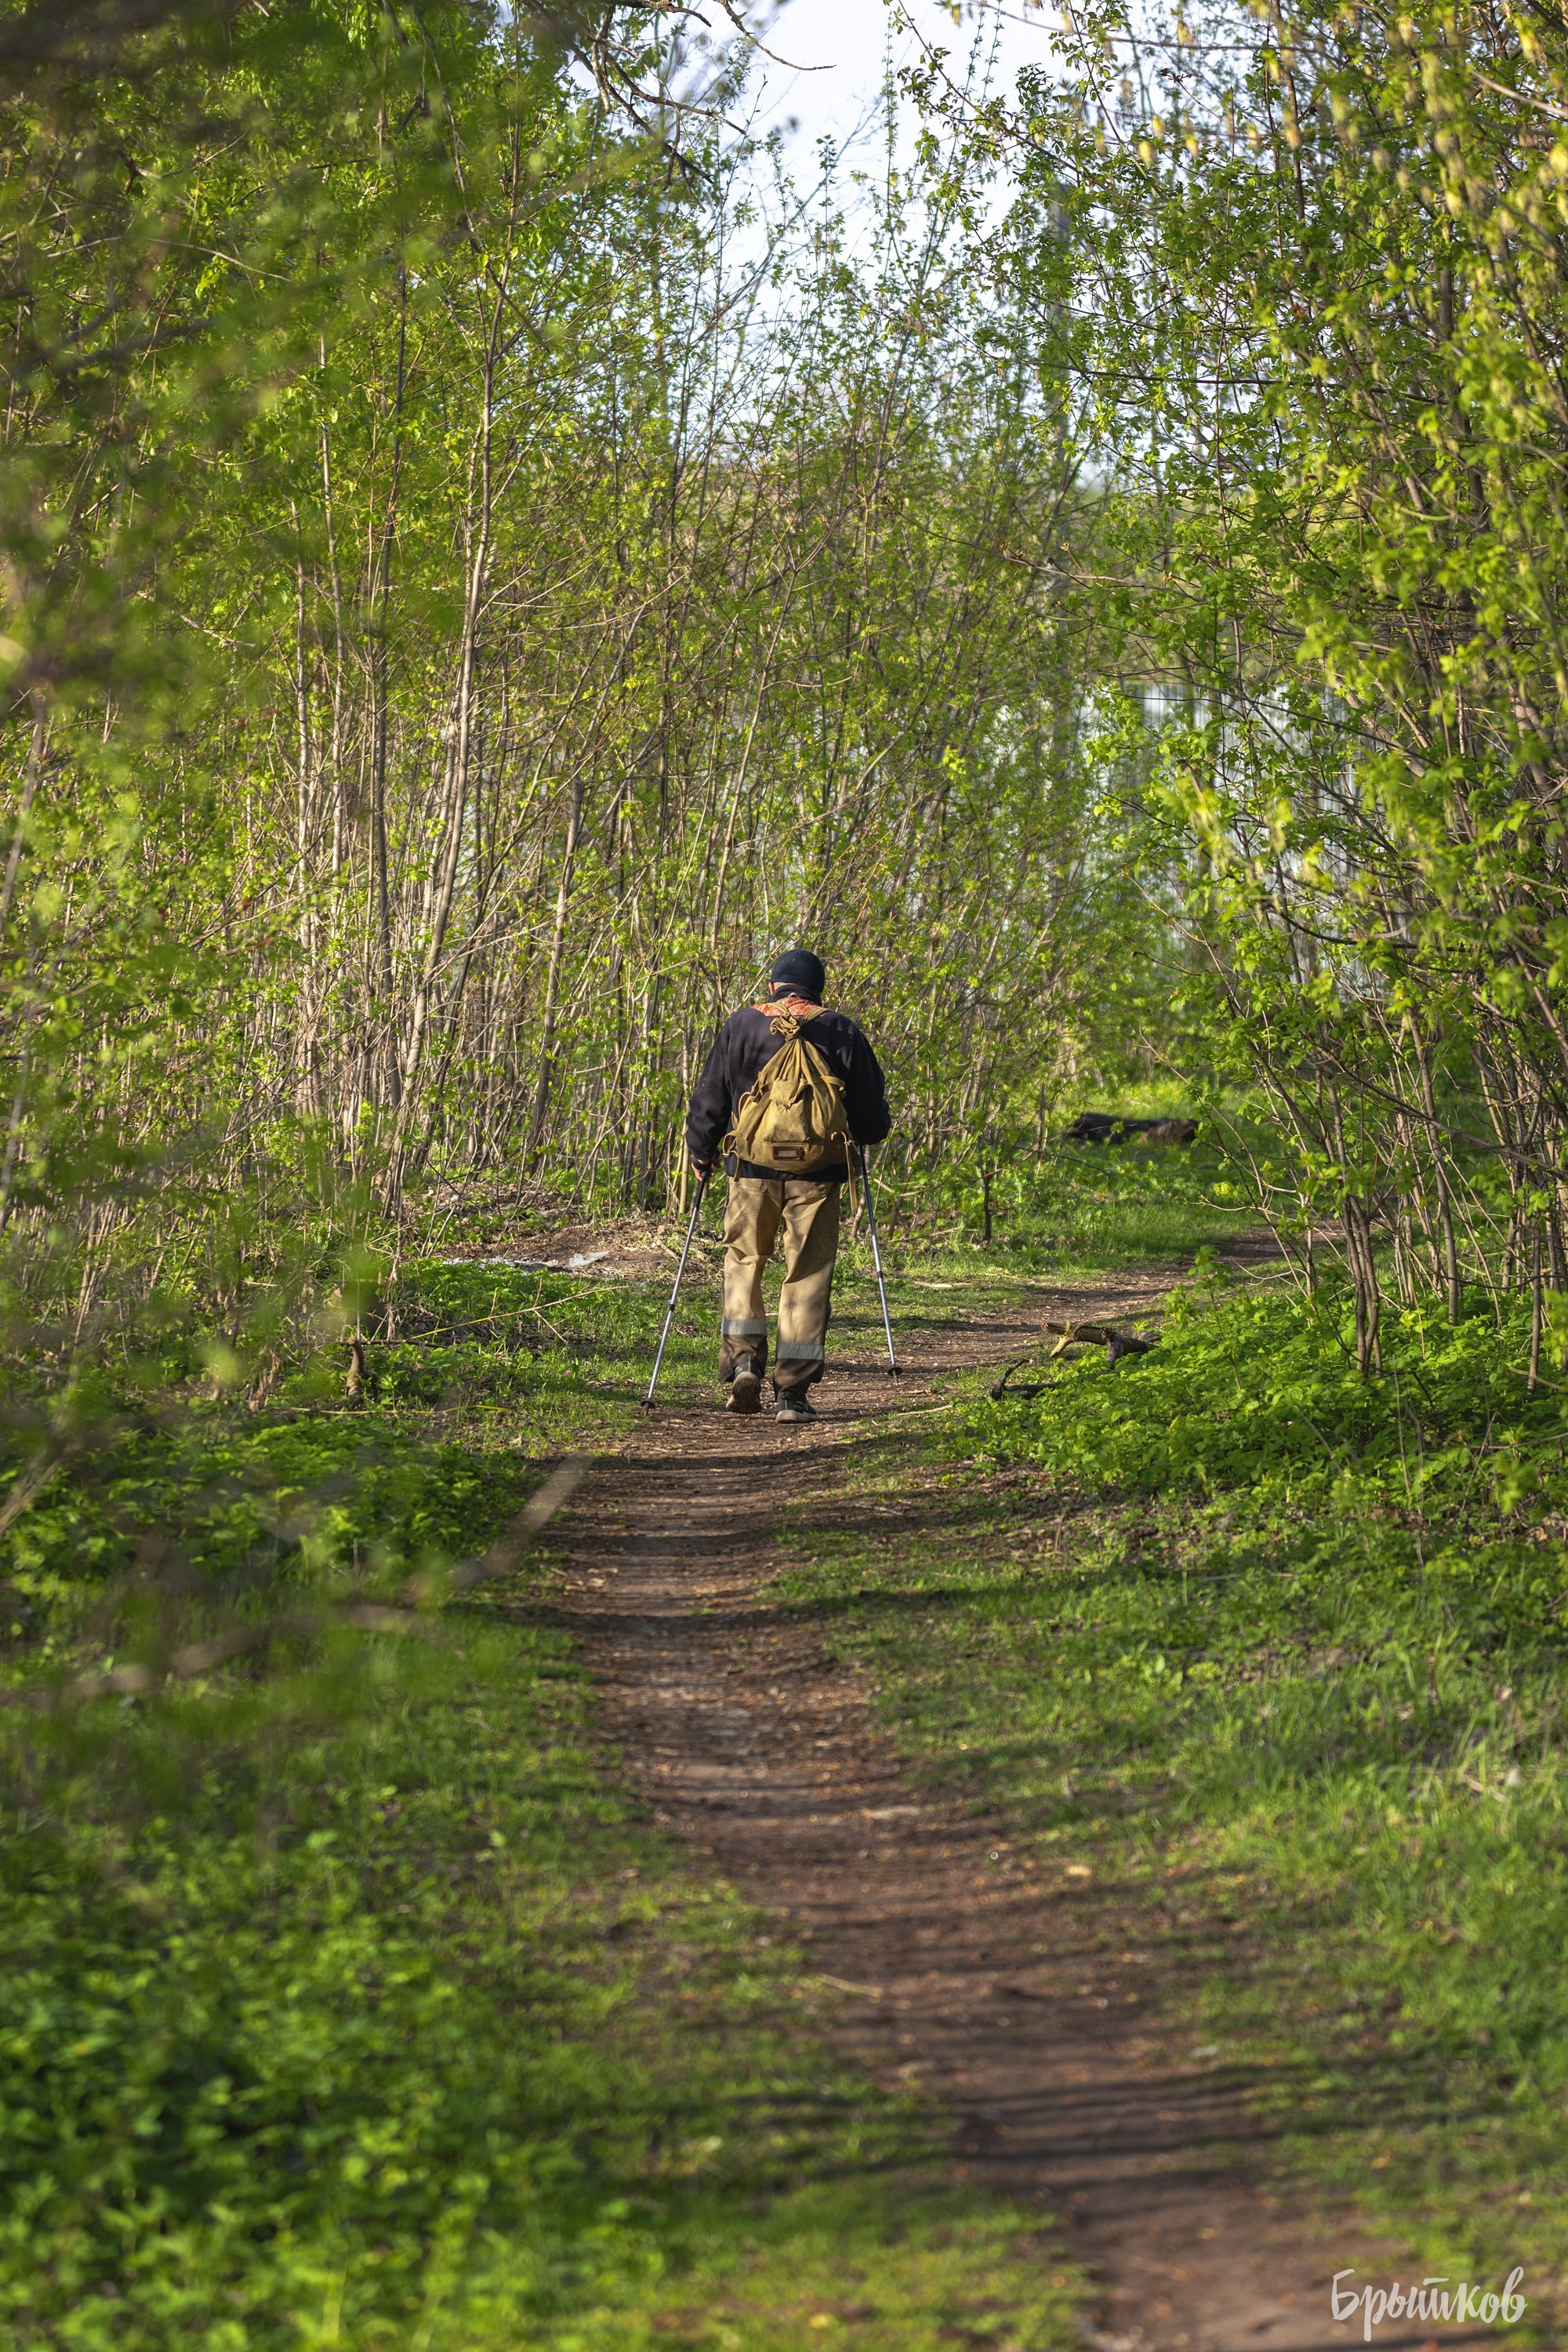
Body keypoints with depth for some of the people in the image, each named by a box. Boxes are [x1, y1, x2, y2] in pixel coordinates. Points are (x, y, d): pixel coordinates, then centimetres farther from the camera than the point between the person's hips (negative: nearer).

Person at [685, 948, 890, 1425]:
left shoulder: (741, 1026, 5)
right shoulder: (840, 1032, 5)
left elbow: (709, 1099, 9)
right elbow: (872, 1115, 9)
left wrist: (701, 1153, 25)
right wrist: (861, 1136, 31)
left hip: (751, 1170, 1)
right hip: (817, 1174, 0)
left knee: (744, 1259, 19)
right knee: (807, 1276, 5)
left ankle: (744, 1360, 3)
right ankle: (793, 1390, 2)